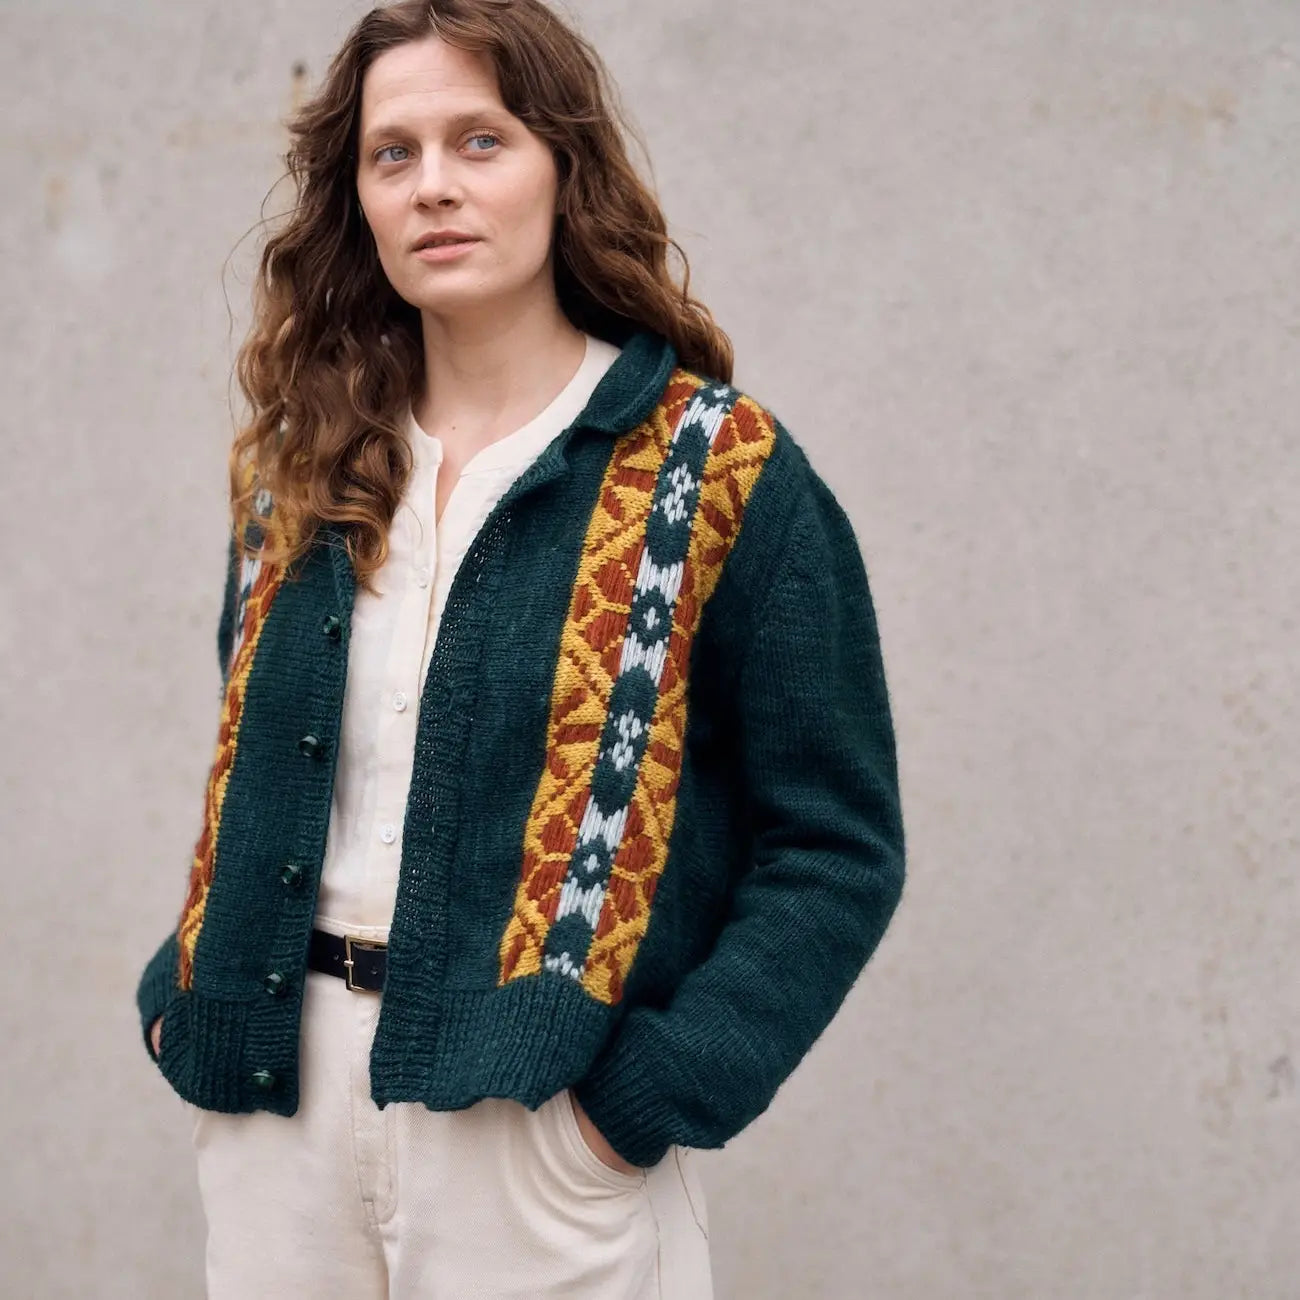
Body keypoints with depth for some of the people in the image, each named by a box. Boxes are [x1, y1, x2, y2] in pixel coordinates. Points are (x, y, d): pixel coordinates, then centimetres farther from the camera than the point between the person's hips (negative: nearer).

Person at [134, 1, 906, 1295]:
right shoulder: (302, 472, 8)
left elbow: (836, 844, -8)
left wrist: (650, 1097, -17)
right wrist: (192, 999, 5)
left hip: (544, 1118, -4)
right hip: (280, 1091, 5)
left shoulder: (718, 472, -7)